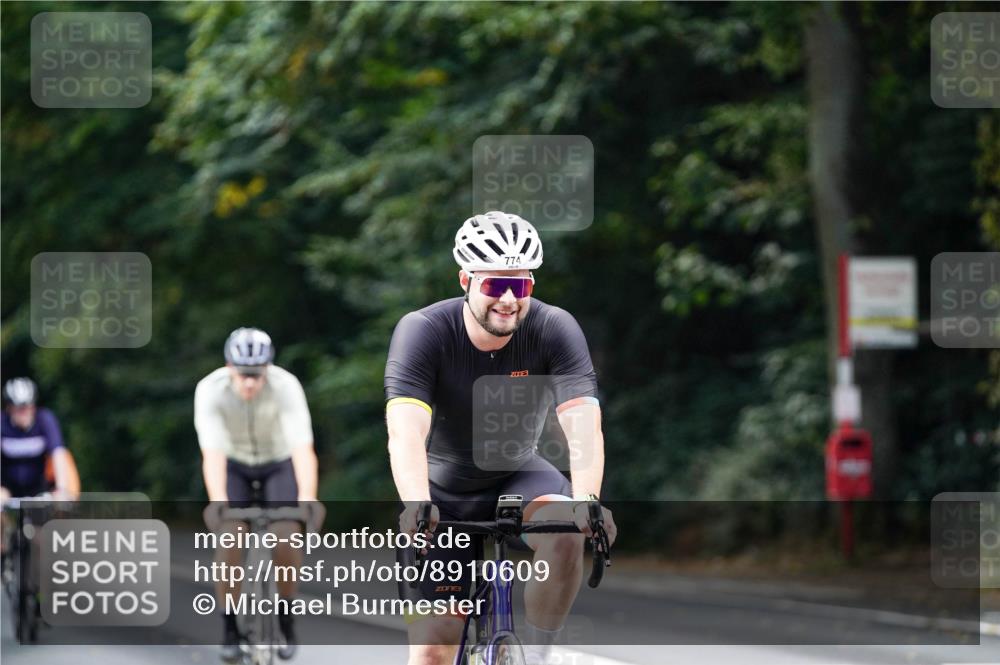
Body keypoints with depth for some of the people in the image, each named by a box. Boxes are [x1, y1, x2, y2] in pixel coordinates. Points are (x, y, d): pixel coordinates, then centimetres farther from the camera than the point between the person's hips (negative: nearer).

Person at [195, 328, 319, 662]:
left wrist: (307, 499, -54)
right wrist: (218, 503, -52)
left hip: (279, 462, 0)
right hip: (234, 464, 0)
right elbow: (212, 453, -38)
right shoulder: (210, 390, -30)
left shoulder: (286, 386, -32)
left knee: (286, 536, -20)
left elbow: (303, 447, -40)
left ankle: (286, 619, 2)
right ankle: (229, 628, -3)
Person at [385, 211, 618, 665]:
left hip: (517, 476, 1)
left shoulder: (555, 330, -20)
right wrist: (417, 507, -55)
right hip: (443, 493, -1)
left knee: (565, 535, -33)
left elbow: (582, 423, -31)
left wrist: (587, 502, -50)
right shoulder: (422, 332, -24)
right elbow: (405, 432, -36)